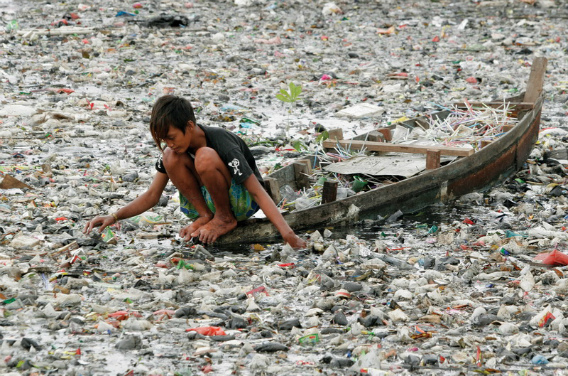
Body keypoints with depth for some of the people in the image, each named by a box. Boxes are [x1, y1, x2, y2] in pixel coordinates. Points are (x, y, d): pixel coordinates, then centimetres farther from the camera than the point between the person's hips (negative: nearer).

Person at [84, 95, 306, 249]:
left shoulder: (223, 144, -27)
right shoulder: (173, 147, -9)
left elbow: (258, 192, -28)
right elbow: (152, 196, -3)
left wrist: (288, 235, -35)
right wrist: (114, 217, -17)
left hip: (242, 202, -5)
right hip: (205, 198, 6)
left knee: (205, 156, -34)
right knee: (171, 157, -20)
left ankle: (226, 219, -14)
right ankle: (205, 215, -10)